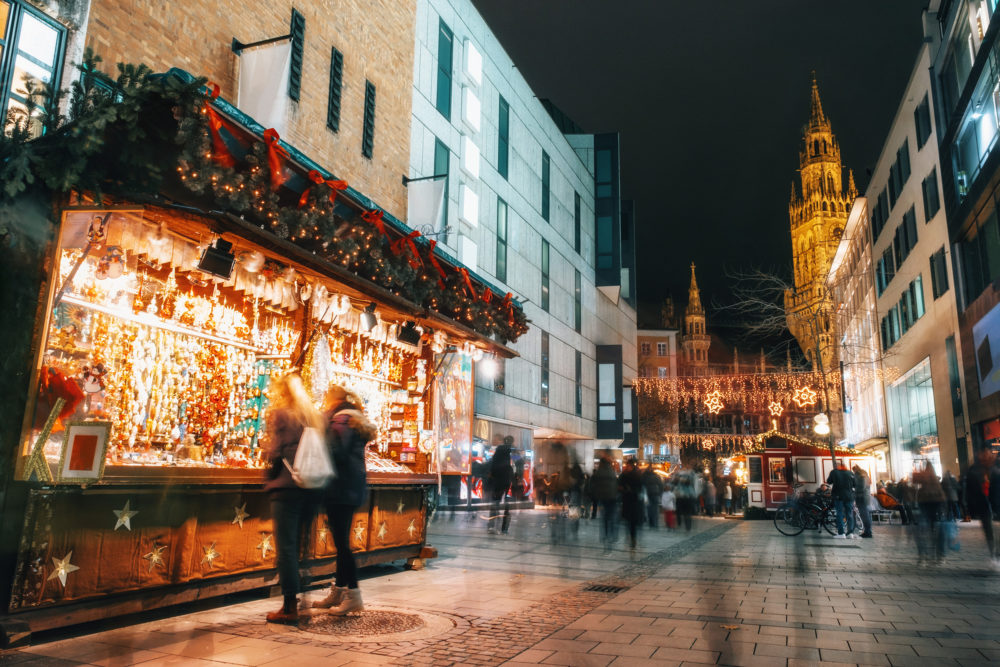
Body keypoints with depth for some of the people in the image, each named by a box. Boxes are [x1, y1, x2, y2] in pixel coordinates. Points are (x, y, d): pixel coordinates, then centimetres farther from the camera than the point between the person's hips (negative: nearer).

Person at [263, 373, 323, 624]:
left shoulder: (279, 414, -4)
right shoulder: (313, 416, 13)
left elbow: (275, 451, -9)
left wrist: (269, 477, 8)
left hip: (285, 487, -6)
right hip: (308, 488, 6)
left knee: (286, 547, -2)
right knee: (295, 544, 16)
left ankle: (290, 607, -1)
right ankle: (295, 597, 22)